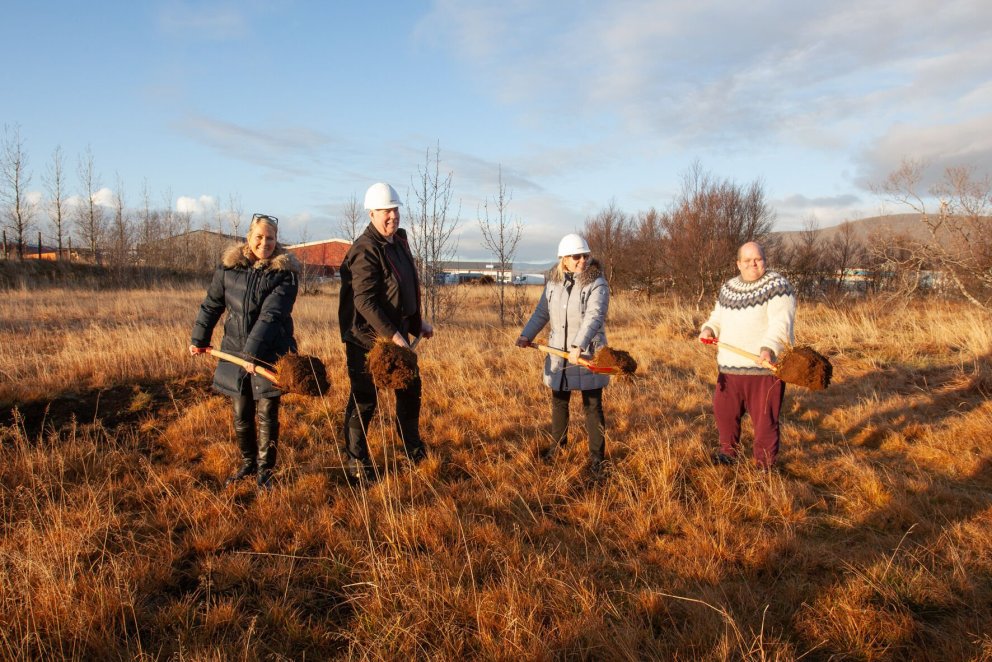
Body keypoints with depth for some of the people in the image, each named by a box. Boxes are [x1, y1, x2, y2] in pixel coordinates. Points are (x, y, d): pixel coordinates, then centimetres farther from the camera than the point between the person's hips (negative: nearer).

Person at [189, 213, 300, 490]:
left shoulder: (285, 272, -11)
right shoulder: (229, 266, 1)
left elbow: (271, 315, -21)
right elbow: (212, 304, 12)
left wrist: (254, 352, -28)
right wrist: (199, 338, 16)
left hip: (270, 354, -3)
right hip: (235, 350, 4)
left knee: (267, 415, 1)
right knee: (241, 415, 13)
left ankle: (265, 470, 16)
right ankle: (248, 464, 31)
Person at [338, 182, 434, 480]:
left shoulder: (398, 241, 11)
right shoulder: (365, 250, -19)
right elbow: (364, 301, -26)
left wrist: (417, 323, 20)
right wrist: (393, 336, -29)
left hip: (397, 333, 9)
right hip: (368, 337, -9)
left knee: (410, 389, 19)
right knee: (364, 399, 1)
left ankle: (412, 447, 37)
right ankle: (357, 461, 15)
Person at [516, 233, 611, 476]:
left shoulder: (597, 284, -14)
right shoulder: (553, 283, 3)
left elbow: (593, 317, -28)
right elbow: (541, 313, 13)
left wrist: (579, 346, -42)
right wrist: (526, 335, -1)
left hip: (588, 355, -5)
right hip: (559, 354, 5)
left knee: (593, 406, 3)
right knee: (559, 402, 19)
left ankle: (597, 456, 16)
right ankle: (558, 443, 41)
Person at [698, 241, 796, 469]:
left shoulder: (777, 286, -8)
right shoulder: (727, 288, 13)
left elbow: (781, 323, -20)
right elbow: (718, 317, 23)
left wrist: (769, 347, -37)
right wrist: (709, 329, 0)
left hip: (764, 367, -7)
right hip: (730, 366, 7)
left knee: (764, 419, -1)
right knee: (723, 410, 19)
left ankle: (765, 466, 14)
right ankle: (728, 451, 40)